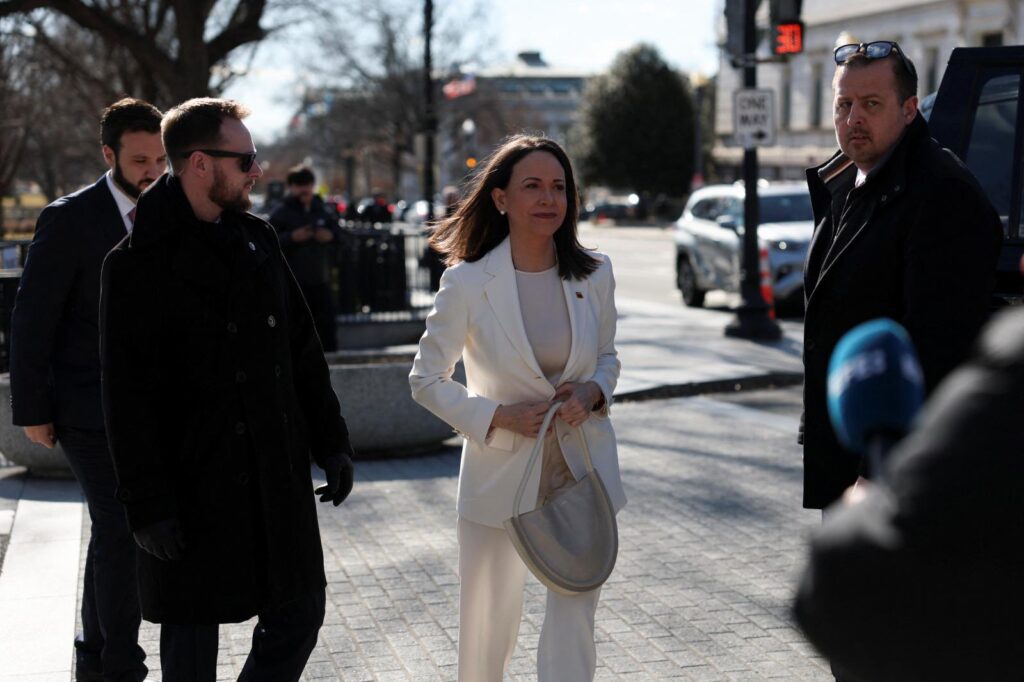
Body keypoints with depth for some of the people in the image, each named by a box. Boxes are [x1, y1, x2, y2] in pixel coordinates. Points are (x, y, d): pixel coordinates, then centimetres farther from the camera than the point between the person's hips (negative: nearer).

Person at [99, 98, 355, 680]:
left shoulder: (258, 240, 9)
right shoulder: (139, 264, -10)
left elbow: (302, 350, 14)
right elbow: (129, 397, -12)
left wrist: (332, 441, 10)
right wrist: (147, 504, -15)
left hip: (278, 479, 6)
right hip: (193, 488, -5)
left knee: (299, 616, 9)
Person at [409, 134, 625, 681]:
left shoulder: (594, 275, -2)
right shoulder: (467, 282, -11)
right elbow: (426, 379, -2)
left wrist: (592, 391, -9)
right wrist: (497, 417, -14)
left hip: (582, 469, 2)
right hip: (500, 473, -2)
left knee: (574, 625, -1)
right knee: (488, 625, 12)